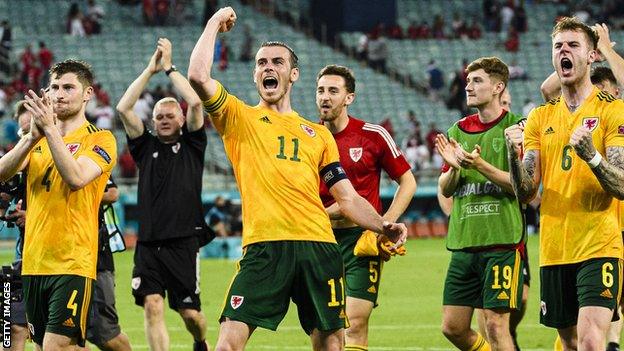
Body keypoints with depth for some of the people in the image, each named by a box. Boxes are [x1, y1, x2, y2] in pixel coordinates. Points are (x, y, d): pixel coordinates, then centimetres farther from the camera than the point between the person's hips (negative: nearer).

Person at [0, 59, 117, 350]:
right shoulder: (38, 140, 16)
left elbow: (76, 178, -20)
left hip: (73, 262, -6)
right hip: (33, 261, 6)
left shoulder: (100, 139, -1)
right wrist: (33, 136, -16)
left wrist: (50, 129, -23)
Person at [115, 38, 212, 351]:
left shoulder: (191, 145, 8)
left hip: (184, 242, -2)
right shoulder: (146, 147, 13)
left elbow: (195, 102, -6)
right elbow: (123, 108, 3)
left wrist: (169, 67, 1)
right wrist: (151, 69, 2)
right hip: (148, 244, 2)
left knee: (189, 313, 3)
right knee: (152, 307, -12)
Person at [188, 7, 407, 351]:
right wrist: (215, 22, 8)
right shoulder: (239, 118, 14)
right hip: (264, 245, -3)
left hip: (319, 246, 3)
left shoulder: (318, 134, 22)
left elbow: (347, 197, 20)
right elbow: (198, 76, -3)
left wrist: (384, 226, 3)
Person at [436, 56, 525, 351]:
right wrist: (454, 167, -6)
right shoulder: (458, 130, 14)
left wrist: (480, 166, -20)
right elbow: (445, 190, 15)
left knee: (496, 324, -8)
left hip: (502, 240, -6)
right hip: (463, 242, 6)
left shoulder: (516, 127, -4)